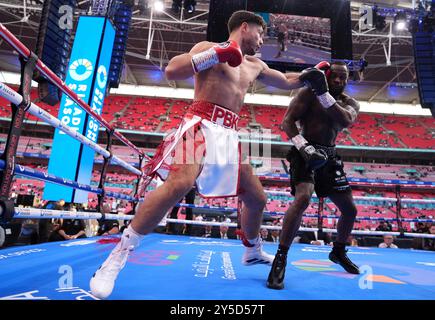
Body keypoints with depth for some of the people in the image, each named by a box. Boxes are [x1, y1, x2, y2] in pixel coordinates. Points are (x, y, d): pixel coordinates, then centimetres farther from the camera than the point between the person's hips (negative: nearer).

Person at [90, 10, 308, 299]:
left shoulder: (255, 66, 24)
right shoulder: (209, 47, 4)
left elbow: (288, 82, 38)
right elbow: (172, 70, -12)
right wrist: (217, 52, -16)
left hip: (230, 135, 8)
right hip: (202, 125, -7)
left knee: (257, 198, 11)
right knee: (179, 184, -32)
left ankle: (253, 252, 37)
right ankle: (117, 258, -20)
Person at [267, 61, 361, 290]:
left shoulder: (350, 103, 8)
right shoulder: (309, 93, -5)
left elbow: (346, 120, -17)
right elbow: (287, 122, -14)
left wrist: (324, 93, -27)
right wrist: (303, 146, -28)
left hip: (329, 157, 6)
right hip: (306, 153, -6)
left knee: (350, 209, 11)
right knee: (303, 198, -32)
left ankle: (338, 251, 38)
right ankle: (280, 259, -21)